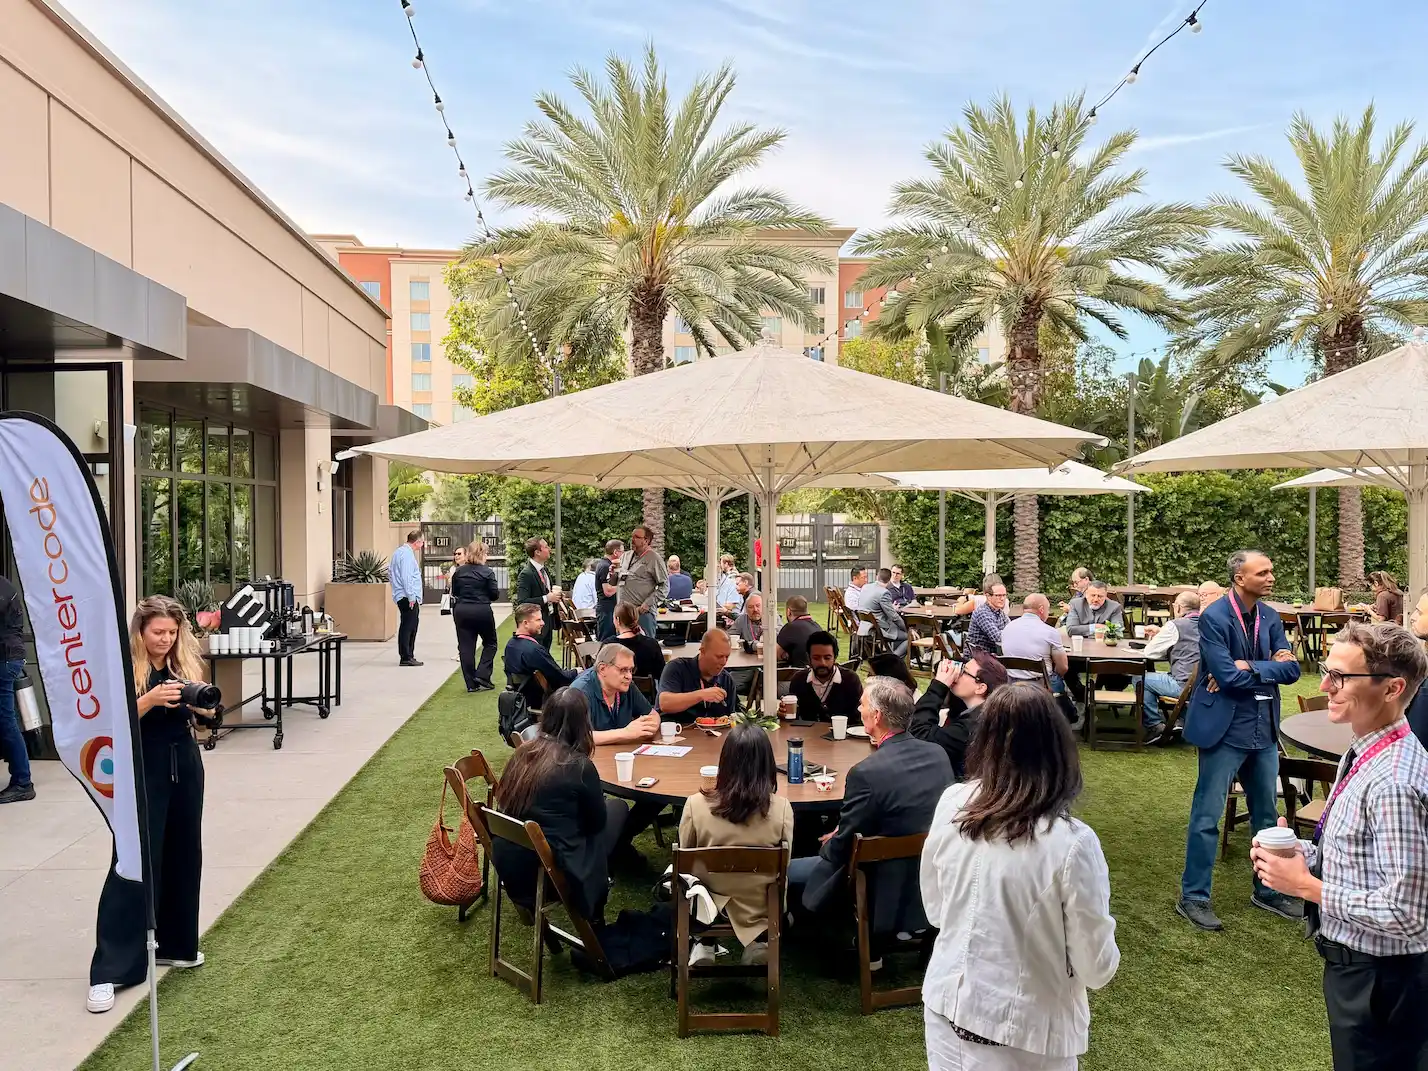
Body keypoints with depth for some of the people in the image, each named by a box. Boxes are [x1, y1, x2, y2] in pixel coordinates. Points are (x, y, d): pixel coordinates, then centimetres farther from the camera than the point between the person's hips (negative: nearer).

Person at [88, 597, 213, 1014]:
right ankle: (109, 971, -1)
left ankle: (174, 945, 27)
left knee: (182, 857, 12)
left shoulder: (186, 663, 3)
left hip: (184, 767, 5)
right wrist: (149, 699, -28)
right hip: (141, 772, -4)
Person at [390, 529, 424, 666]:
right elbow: (406, 577, -21)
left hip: (405, 598, 11)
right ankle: (406, 658, -6)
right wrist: (411, 597, -19)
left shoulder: (399, 552, 17)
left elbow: (390, 571, 25)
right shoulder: (407, 554, -15)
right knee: (408, 626, -8)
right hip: (408, 597, -11)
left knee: (410, 626, 15)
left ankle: (408, 656, 22)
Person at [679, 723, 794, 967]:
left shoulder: (696, 804, -23)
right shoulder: (781, 808, -22)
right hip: (761, 909, 0)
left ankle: (704, 944, 18)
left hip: (708, 907, 1)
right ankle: (759, 941, 14)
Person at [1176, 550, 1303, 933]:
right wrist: (1270, 666, -11)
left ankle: (1267, 890, 35)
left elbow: (1291, 669, -1)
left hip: (1264, 729, 7)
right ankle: (1193, 897, 12)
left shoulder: (1269, 617, 5)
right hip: (1225, 728, -7)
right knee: (1207, 816, 1)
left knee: (1267, 814, 19)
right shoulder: (1213, 618, -16)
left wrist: (1249, 667, -15)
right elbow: (1228, 675, -23)